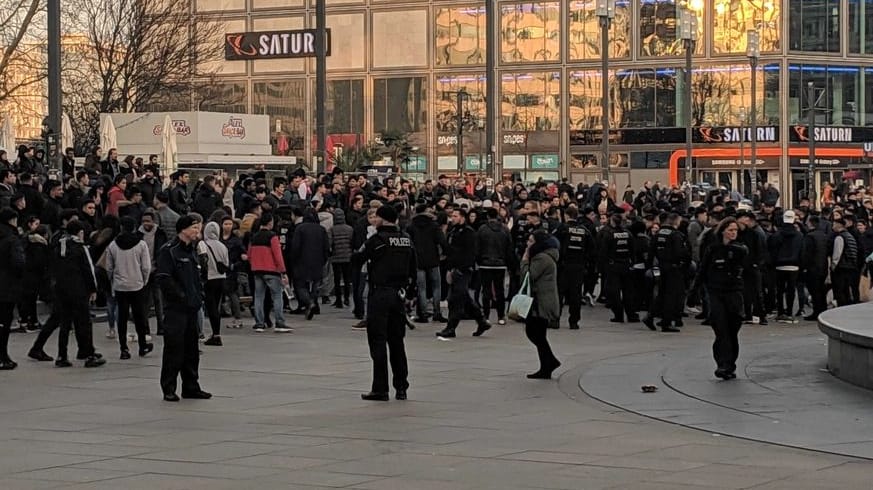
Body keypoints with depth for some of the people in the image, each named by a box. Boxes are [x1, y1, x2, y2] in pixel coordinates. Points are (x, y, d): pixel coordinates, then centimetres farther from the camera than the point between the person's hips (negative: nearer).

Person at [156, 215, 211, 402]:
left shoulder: (192, 251, 17)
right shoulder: (169, 251, -10)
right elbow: (164, 278, -17)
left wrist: (199, 295, 12)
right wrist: (180, 295, -16)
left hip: (192, 308, 8)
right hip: (175, 309, -8)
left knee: (191, 348, 12)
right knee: (174, 347, -7)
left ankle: (191, 386, 20)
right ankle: (169, 389, -2)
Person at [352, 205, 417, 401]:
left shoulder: (377, 239, -11)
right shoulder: (406, 240, 7)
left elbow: (358, 259, -3)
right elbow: (414, 269, 11)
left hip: (380, 294, -6)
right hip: (399, 294, 6)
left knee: (378, 341, -2)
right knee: (396, 341, 13)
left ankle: (380, 389, -5)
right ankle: (401, 388, 15)